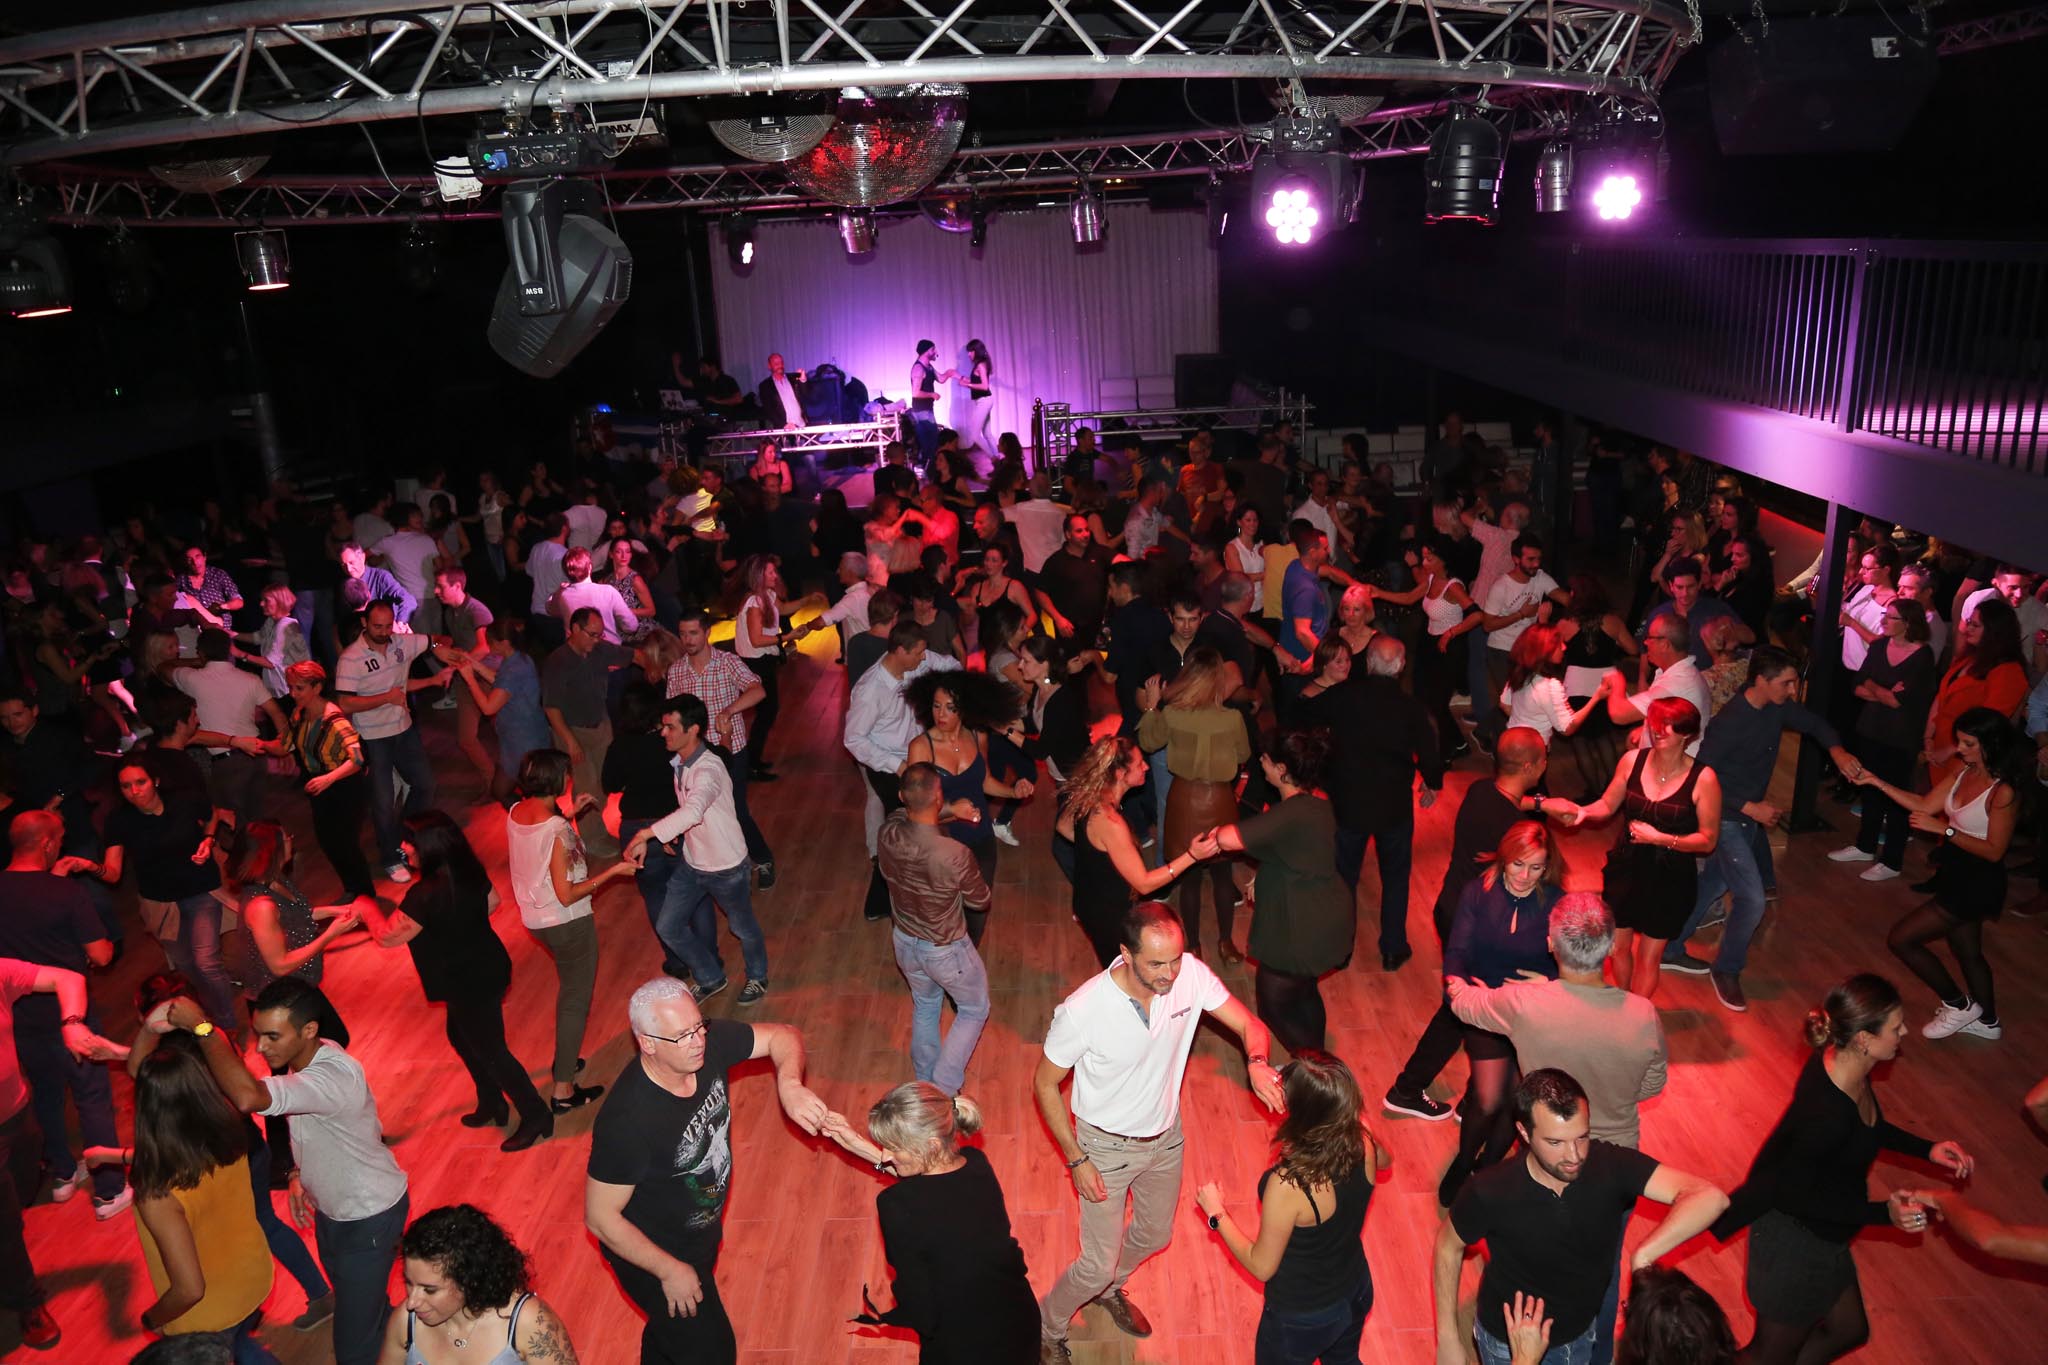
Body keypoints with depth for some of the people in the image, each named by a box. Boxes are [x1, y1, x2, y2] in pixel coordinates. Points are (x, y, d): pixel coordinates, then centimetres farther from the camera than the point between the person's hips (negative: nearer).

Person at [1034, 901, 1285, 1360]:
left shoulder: (1191, 974, -24)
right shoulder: (1081, 1011, -34)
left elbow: (1250, 1026, -16)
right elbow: (1045, 1084, -18)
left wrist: (1257, 1062, -39)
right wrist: (1076, 1159, -16)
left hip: (1165, 1136, 5)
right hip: (1107, 1146, -5)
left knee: (1156, 1235, 27)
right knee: (1098, 1264, 7)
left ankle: (1108, 1289, 59)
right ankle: (1047, 1326, 39)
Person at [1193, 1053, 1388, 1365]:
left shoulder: (1288, 1185, -40)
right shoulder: (1364, 1143, -24)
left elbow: (1262, 1267, -24)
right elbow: (1384, 1162, 4)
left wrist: (1216, 1213, -12)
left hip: (1302, 1317, -4)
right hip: (1357, 1292, 5)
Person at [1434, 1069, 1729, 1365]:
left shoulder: (1612, 1166, -29)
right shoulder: (1490, 1192, -31)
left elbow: (1708, 1198, -40)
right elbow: (1449, 1246, -13)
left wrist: (1644, 1255, -50)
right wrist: (1448, 1338, -10)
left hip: (1581, 1332, 3)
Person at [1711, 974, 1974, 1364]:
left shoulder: (1844, 1063, -11)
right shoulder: (1827, 1112, -37)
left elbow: (1868, 1127, 11)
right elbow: (1793, 1194, -26)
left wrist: (1927, 1150, 3)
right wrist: (1884, 1213, -28)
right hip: (1795, 1241, -9)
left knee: (1848, 1331, 30)